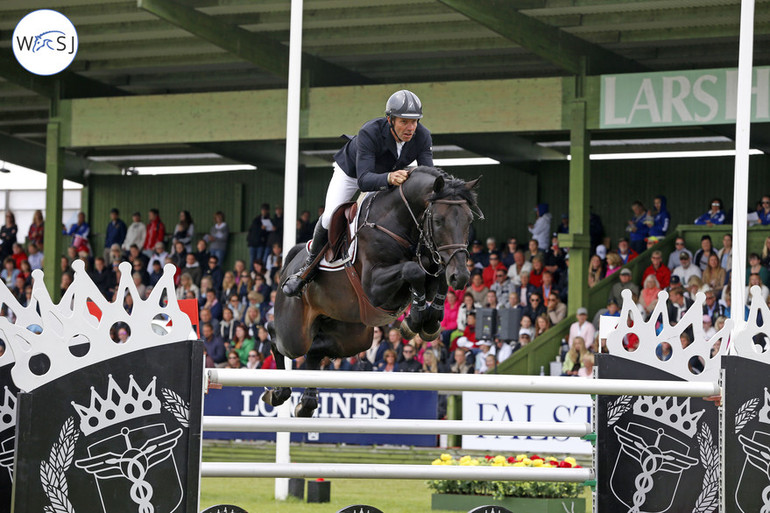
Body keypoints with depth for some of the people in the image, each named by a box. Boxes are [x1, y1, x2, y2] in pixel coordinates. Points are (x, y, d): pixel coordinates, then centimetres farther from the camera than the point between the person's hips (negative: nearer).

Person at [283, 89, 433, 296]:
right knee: (330, 218, -19)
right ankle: (311, 263, 8)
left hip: (389, 174, 4)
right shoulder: (369, 133, -42)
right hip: (351, 169, -4)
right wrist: (388, 178, -70)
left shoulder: (422, 136, -30)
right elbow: (364, 180, -49)